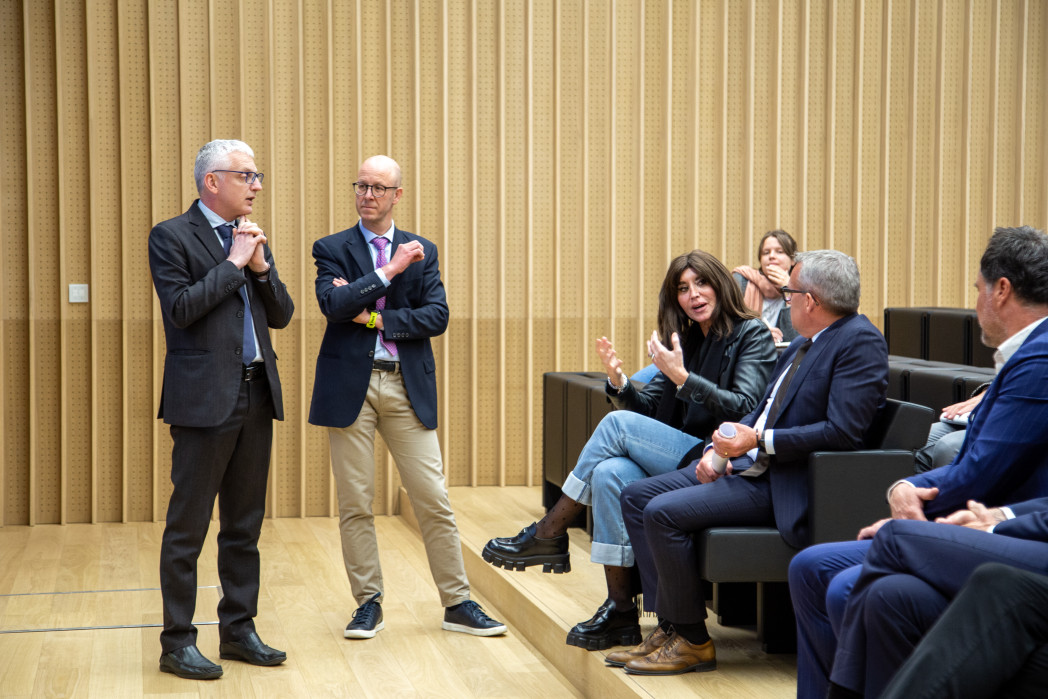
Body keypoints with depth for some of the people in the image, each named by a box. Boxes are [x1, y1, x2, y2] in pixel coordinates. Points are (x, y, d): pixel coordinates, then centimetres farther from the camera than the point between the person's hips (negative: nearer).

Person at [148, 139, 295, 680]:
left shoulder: (253, 238, 16)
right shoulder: (171, 236, -4)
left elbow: (282, 315, 13)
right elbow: (180, 309, -16)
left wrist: (261, 266, -3)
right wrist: (234, 263, -12)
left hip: (255, 394, 7)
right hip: (205, 397, -7)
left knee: (245, 523, 12)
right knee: (188, 525, -1)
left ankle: (238, 630, 21)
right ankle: (177, 643, 6)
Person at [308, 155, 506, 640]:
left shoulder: (422, 251, 10)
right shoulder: (332, 249, 5)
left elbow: (437, 317, -1)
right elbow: (332, 304, -13)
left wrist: (377, 318, -10)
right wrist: (389, 270, -15)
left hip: (408, 387, 1)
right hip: (350, 386, -1)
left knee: (434, 501, 1)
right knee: (354, 504, 3)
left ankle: (458, 604, 9)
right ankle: (368, 603, 15)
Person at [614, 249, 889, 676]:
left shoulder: (861, 341, -13)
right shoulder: (801, 345, 17)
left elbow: (844, 432, -22)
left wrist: (760, 441, -21)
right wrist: (721, 447, 2)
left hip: (785, 485, -10)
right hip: (749, 465, 11)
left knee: (663, 512, -21)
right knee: (636, 497, 5)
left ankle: (691, 641, -7)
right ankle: (669, 625, 3)